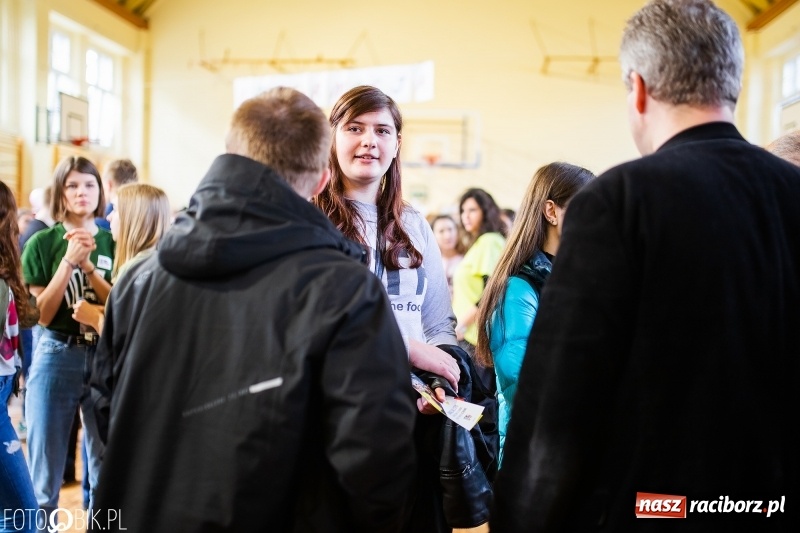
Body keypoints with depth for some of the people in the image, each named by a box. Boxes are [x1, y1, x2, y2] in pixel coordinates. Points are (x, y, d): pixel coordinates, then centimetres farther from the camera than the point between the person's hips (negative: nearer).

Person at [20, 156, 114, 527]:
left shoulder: (113, 243, 4)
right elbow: (43, 314, -7)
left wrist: (88, 264, -14)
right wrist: (69, 260, -16)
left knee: (105, 471, 11)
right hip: (55, 358, -2)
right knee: (45, 475, 6)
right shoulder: (42, 243, -1)